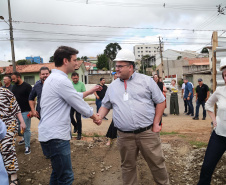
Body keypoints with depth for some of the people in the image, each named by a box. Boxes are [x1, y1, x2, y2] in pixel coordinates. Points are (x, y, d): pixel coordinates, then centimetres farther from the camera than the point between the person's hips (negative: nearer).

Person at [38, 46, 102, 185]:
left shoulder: (54, 78, 14)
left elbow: (75, 96, 24)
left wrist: (90, 91, 27)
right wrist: (94, 116, 3)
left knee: (58, 173, 21)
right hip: (56, 136, -11)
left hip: (51, 133, 11)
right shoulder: (61, 80, -19)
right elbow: (79, 105, -13)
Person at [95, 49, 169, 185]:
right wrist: (99, 116, -4)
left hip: (148, 132, -2)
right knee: (128, 166, 14)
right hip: (124, 136, 3)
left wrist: (156, 124, -2)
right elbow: (106, 105, 17)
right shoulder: (113, 86, 10)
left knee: (157, 163, 8)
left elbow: (161, 101, 3)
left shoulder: (146, 80, 0)